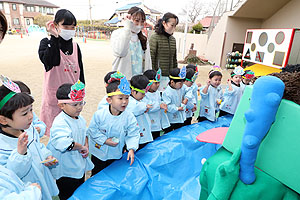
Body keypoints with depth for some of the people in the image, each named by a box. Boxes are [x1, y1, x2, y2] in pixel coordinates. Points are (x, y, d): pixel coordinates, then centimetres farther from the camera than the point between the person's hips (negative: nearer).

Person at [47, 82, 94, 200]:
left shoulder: (80, 118, 1)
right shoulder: (60, 123, -27)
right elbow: (63, 143, -43)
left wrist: (86, 146, -1)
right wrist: (81, 147, -27)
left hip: (80, 166, 8)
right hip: (66, 172, -8)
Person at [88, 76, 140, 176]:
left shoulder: (129, 117, -19)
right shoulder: (99, 114, -22)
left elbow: (133, 134, -13)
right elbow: (92, 130, -12)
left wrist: (131, 148, -26)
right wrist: (105, 140, -19)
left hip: (116, 154, 1)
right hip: (99, 153, -1)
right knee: (97, 175, 21)